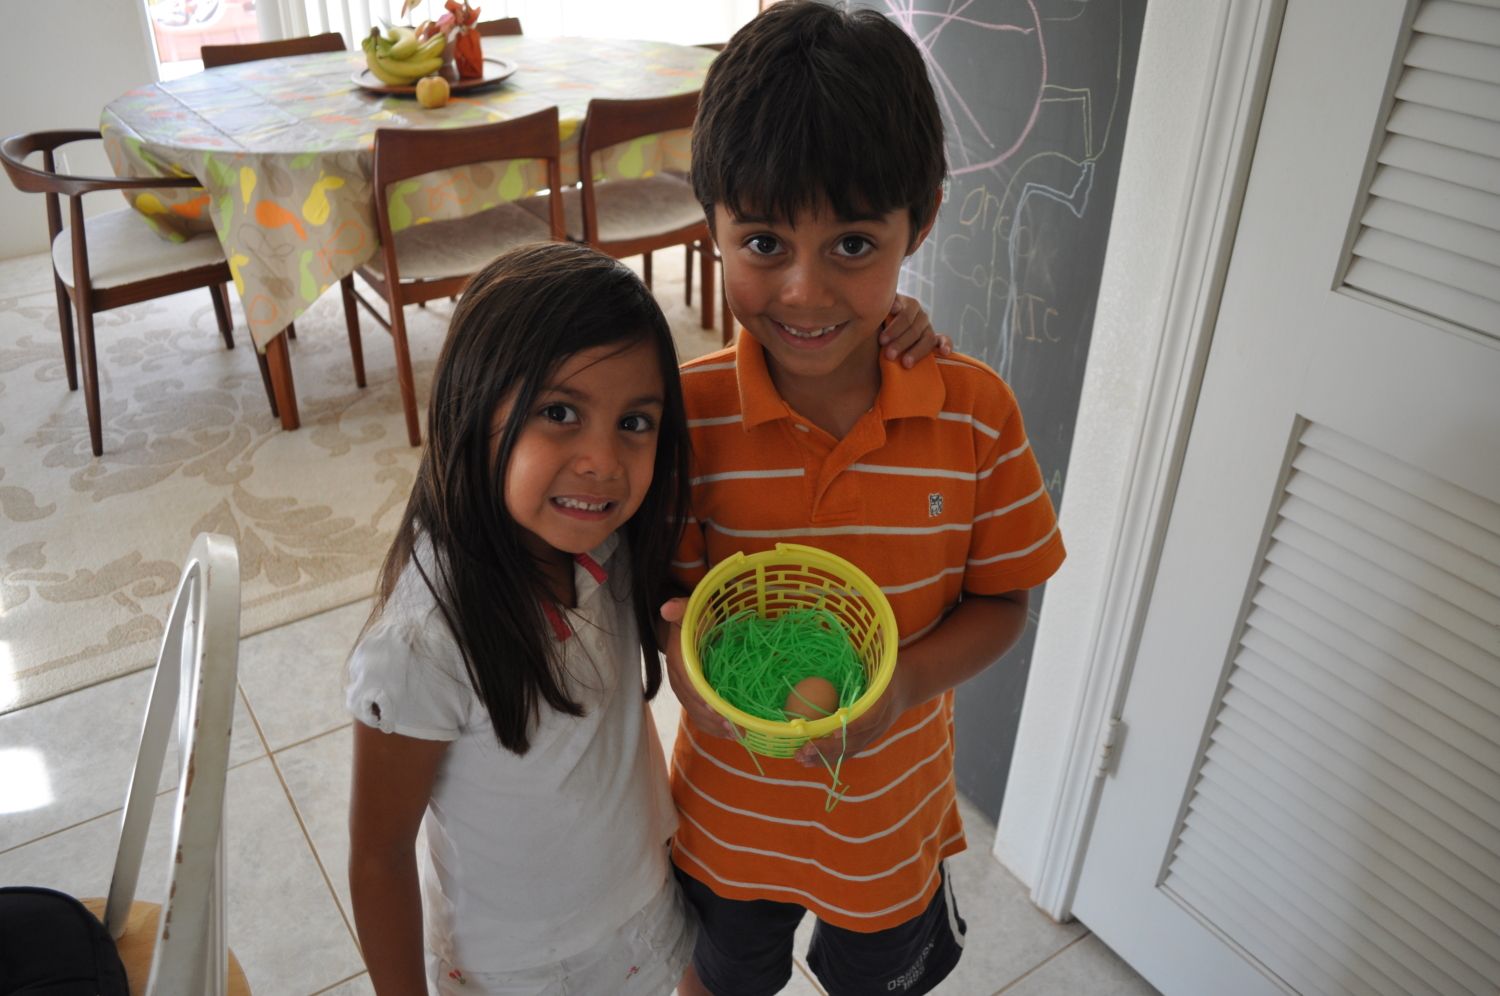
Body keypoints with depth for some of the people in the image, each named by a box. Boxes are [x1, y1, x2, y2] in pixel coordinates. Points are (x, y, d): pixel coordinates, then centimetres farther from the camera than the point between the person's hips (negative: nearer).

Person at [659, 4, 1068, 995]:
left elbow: (1004, 598, -10)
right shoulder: (687, 410, -23)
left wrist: (903, 681, -28)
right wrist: (703, 674, -37)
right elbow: (670, 599, -14)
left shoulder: (977, 411, -20)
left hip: (893, 811, 1)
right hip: (730, 809, 0)